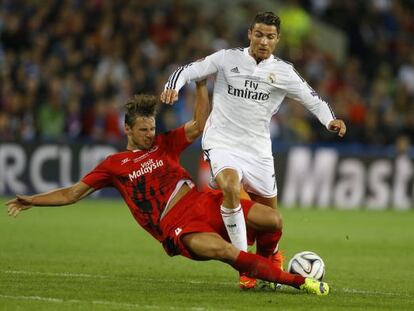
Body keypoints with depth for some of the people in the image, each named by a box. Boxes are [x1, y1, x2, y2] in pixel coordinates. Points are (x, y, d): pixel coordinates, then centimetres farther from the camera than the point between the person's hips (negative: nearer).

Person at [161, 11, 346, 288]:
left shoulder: (283, 72, 2)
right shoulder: (227, 59, -2)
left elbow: (313, 100, 5)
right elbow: (188, 70, 2)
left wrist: (330, 120, -13)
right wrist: (173, 86, -19)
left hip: (258, 148, 3)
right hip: (222, 142, -3)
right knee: (230, 187, -33)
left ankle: (272, 257, 44)